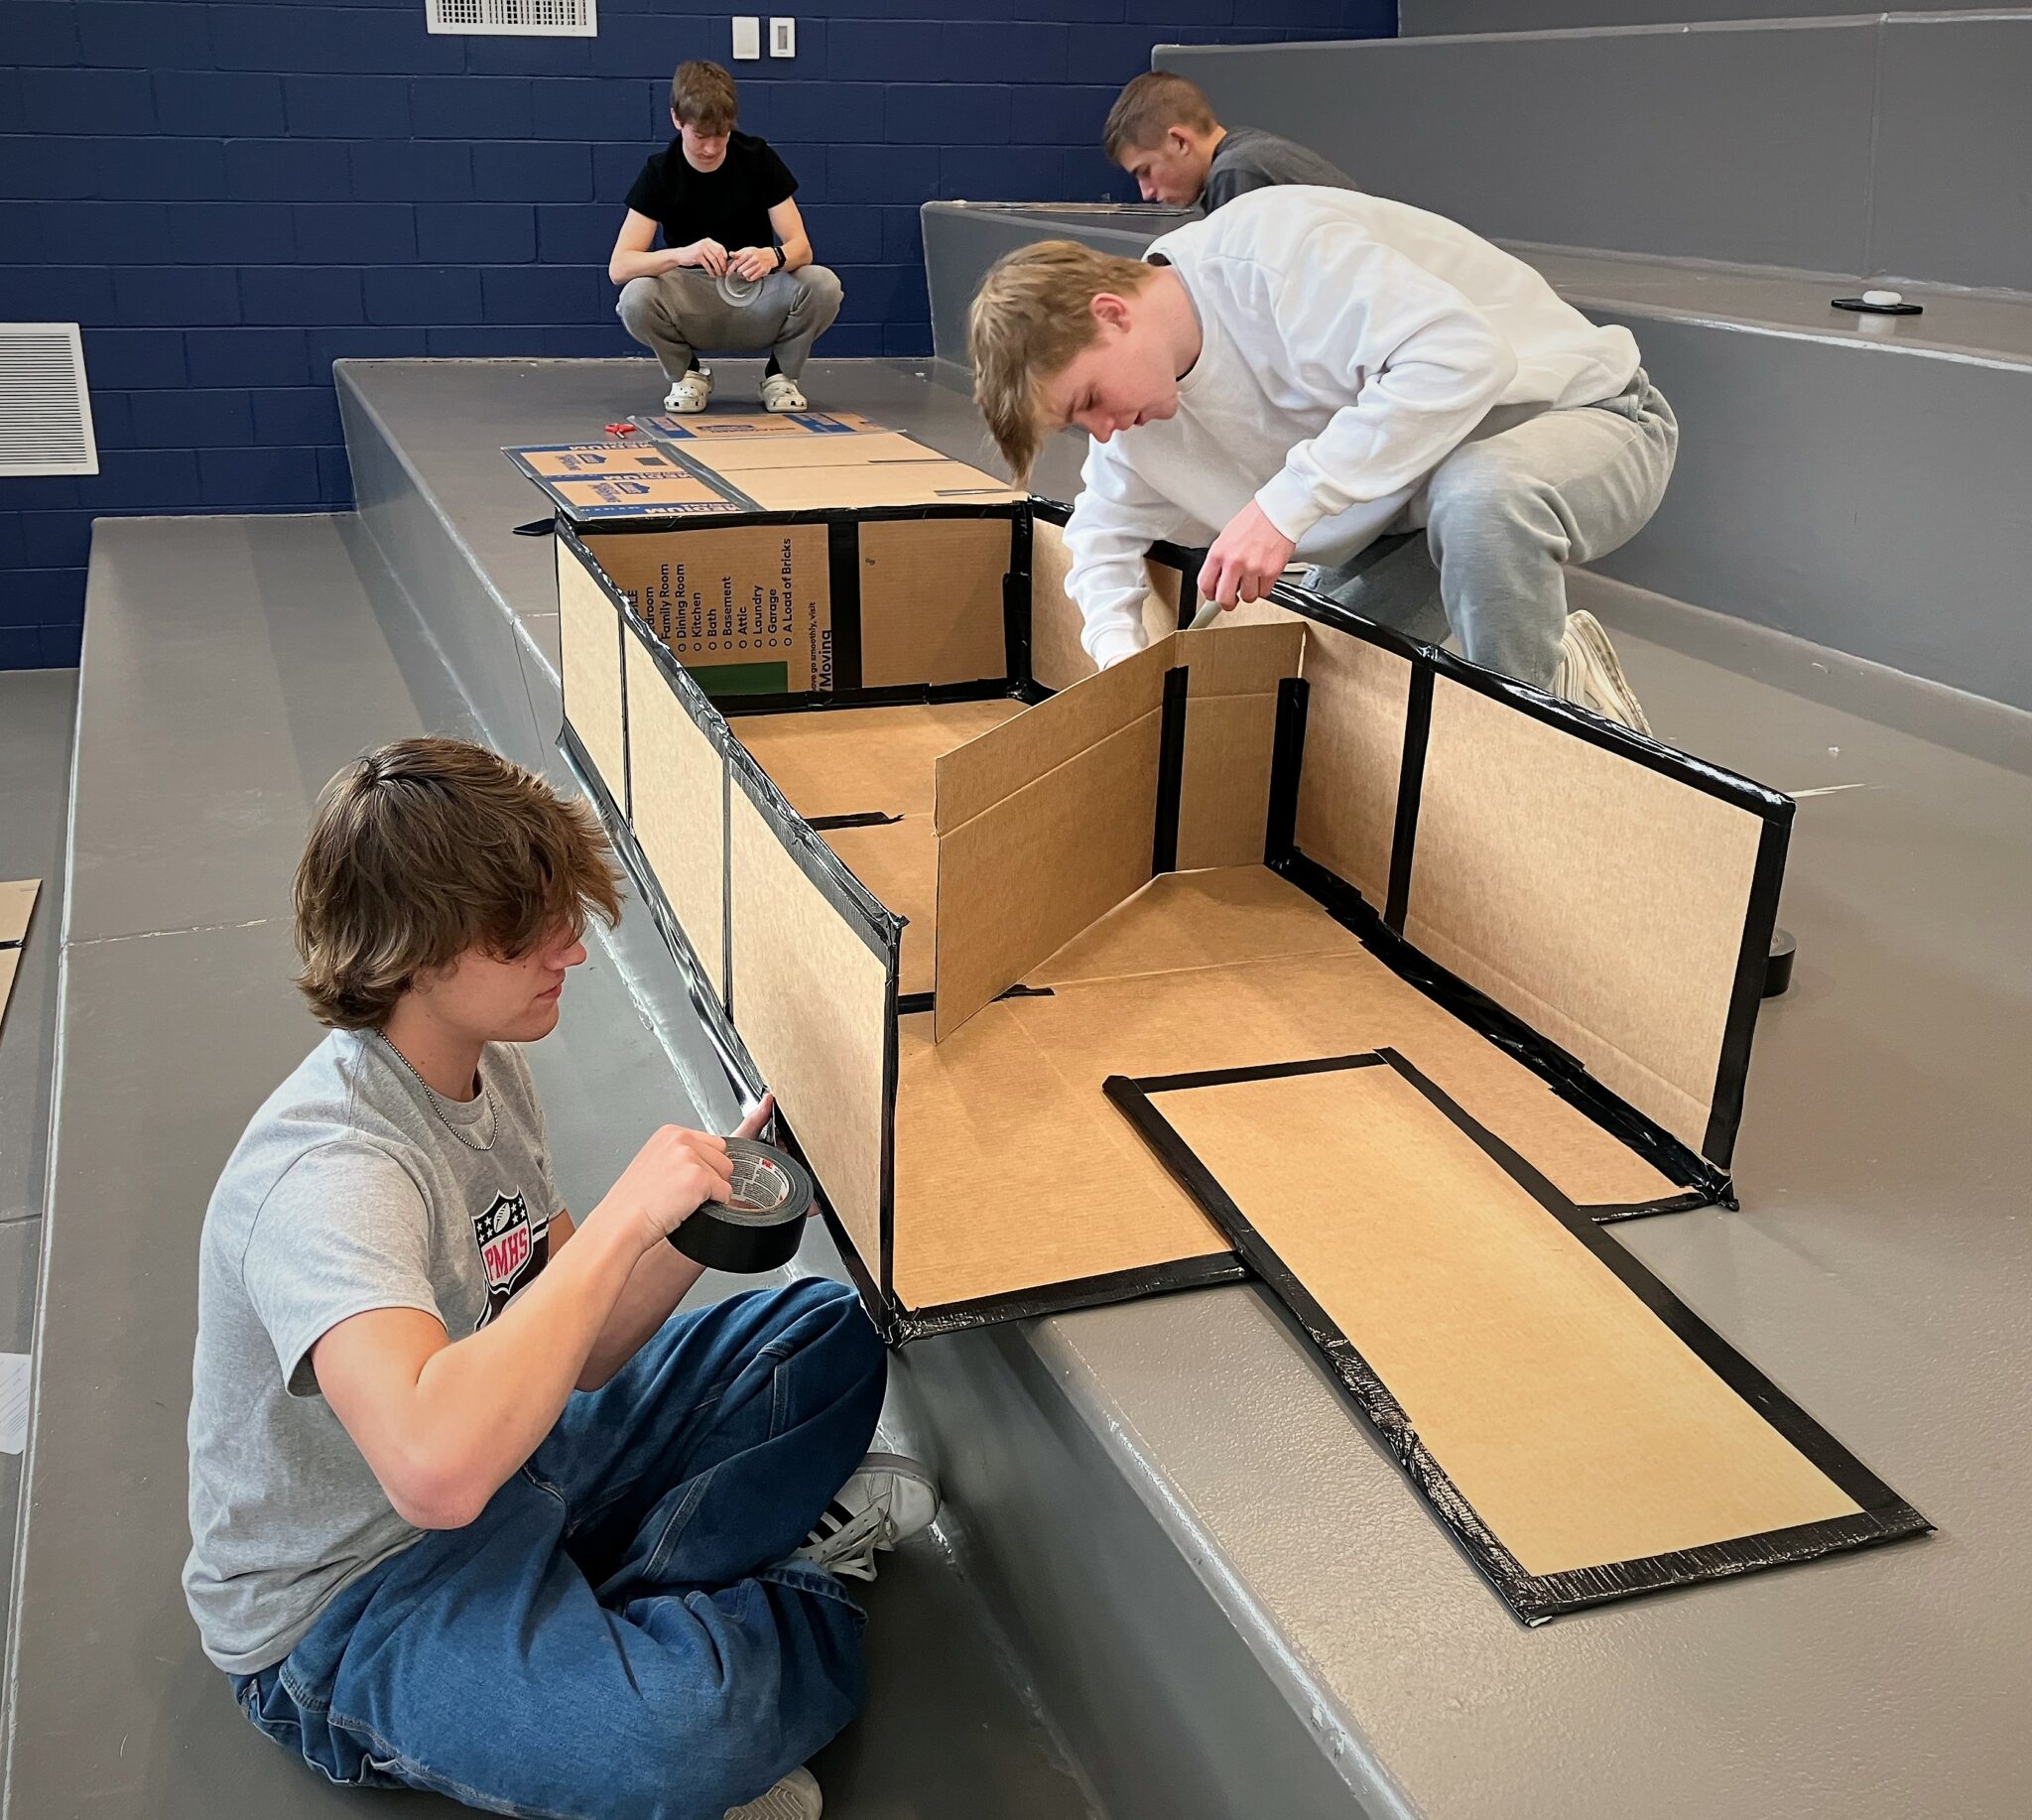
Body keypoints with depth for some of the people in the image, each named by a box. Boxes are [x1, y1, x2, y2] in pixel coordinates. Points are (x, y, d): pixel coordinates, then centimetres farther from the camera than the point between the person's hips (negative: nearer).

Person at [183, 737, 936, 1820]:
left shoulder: (484, 1065, -3)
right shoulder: (330, 1172, -31)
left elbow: (576, 1353, 3)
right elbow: (437, 1468, -47)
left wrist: (711, 1204, -12)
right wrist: (622, 1219, -38)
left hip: (509, 1469, 9)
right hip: (343, 1607, -8)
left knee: (829, 1335, 9)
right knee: (672, 1730, -37)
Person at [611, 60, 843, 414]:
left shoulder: (759, 158, -8)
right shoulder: (660, 172, -10)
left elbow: (801, 247, -14)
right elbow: (619, 267, -20)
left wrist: (773, 257, -39)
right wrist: (680, 254, -40)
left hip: (758, 298, 1)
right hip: (692, 301, 0)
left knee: (823, 285, -30)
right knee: (636, 298, -34)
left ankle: (781, 374, -1)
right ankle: (687, 374, -2)